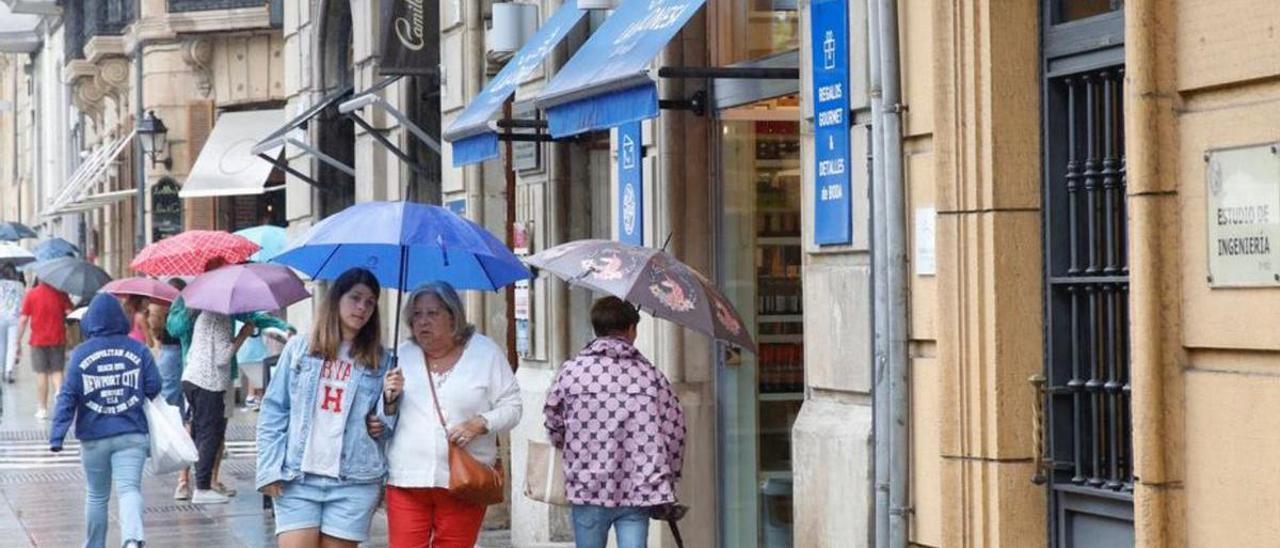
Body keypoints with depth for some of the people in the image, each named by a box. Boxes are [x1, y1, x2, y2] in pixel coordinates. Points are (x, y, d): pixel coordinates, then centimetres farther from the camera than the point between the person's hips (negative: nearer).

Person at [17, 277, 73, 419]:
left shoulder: (31, 295, -3)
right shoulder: (61, 294, -1)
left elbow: (23, 320, -4)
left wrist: (18, 343, 0)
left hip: (38, 340, -1)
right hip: (58, 339, 1)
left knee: (41, 374, 5)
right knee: (57, 371, 10)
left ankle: (43, 409, 7)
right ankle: (59, 392, -18)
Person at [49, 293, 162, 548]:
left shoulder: (81, 353, -4)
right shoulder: (138, 350, -1)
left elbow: (68, 396, -8)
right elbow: (154, 388, 1)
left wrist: (57, 436, -9)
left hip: (94, 436, 0)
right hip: (132, 434, 0)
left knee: (97, 496, 15)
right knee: (129, 489, -9)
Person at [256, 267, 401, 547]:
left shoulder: (379, 361, 8)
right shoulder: (299, 349, 6)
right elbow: (273, 411, 6)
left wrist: (390, 399, -12)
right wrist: (269, 469, -2)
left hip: (354, 483, 1)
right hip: (296, 479, -1)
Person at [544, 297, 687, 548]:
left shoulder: (572, 371, -3)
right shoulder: (650, 374, 1)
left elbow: (552, 422, 7)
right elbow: (675, 428, 1)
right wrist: (668, 482, 14)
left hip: (588, 489, 0)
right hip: (640, 490, 0)